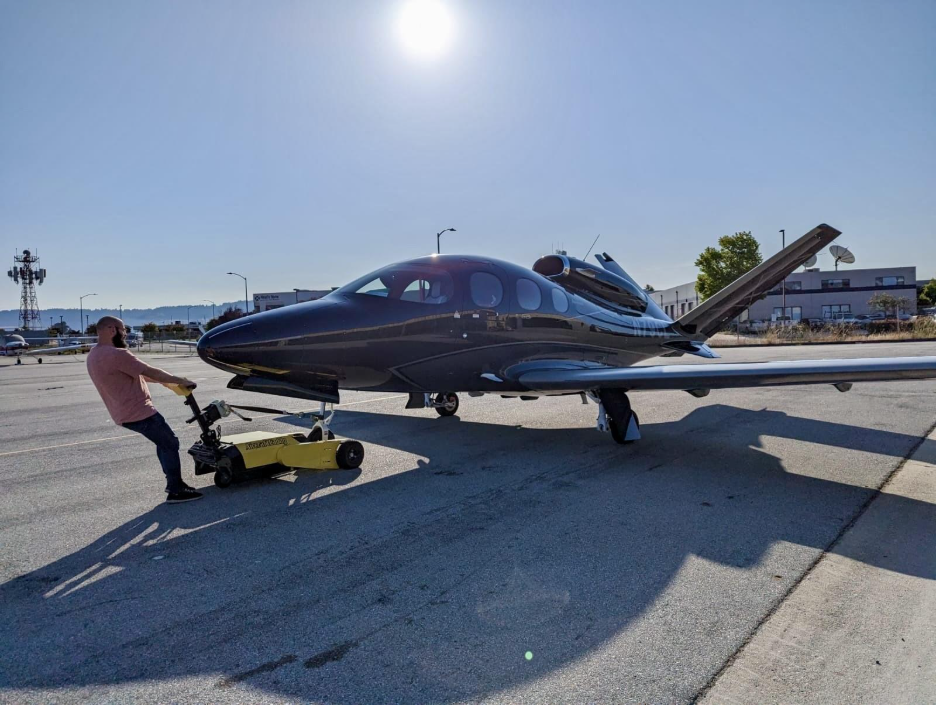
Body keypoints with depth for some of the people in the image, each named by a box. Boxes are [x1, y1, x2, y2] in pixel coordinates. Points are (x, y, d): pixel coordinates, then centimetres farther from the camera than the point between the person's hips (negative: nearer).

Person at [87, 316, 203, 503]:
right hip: (138, 412, -10)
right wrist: (180, 380, -8)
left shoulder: (95, 355, 11)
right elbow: (150, 372, -19)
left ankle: (173, 482, 26)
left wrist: (164, 380, 17)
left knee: (164, 442, 21)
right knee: (170, 444, 0)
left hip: (126, 413, 10)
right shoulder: (116, 355, -23)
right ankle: (176, 491, 3)